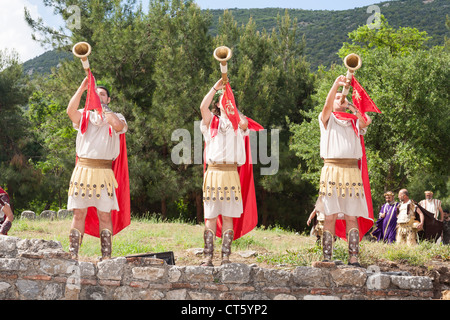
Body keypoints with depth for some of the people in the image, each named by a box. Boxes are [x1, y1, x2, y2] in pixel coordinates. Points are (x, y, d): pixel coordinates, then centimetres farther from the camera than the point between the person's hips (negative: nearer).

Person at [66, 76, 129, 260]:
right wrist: (82, 89, -8)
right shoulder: (84, 115, 15)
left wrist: (103, 107, -2)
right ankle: (73, 255, 1)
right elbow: (71, 111, -7)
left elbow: (118, 126, -12)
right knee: (79, 214, -1)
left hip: (103, 171, -1)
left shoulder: (116, 117, 13)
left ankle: (106, 257, 1)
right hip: (82, 169, 1)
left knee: (105, 215, -2)